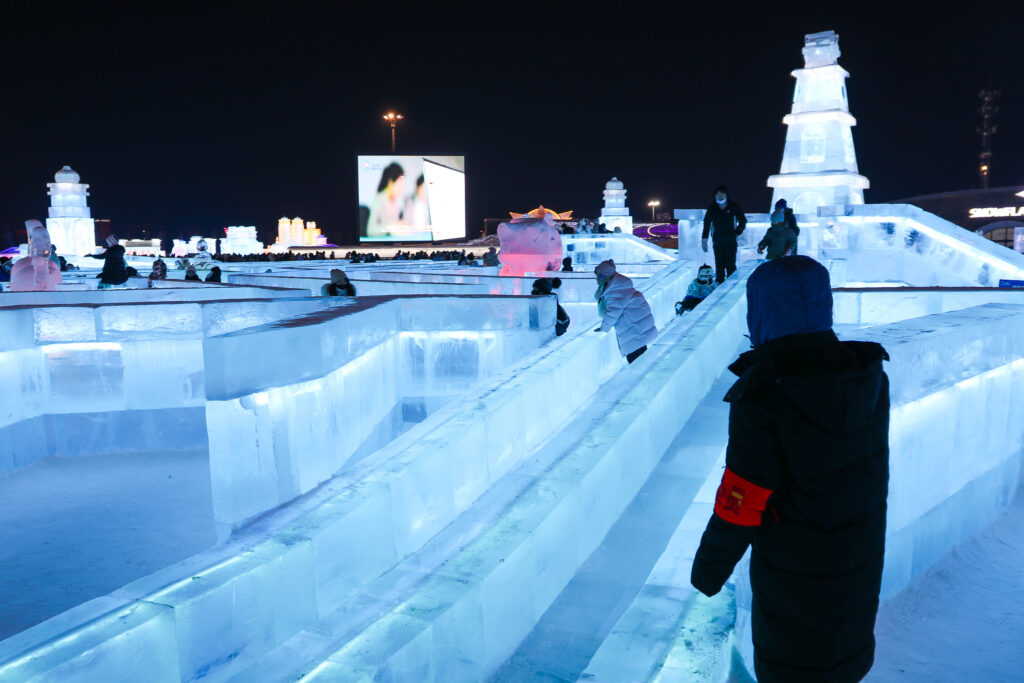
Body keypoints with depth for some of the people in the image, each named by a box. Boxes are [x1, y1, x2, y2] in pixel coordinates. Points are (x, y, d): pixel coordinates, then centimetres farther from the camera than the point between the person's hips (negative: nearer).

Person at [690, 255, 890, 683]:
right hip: (863, 563, 6)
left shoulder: (763, 397, -30)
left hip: (794, 572, -5)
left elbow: (740, 503, -23)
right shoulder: (871, 374, -12)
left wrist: (708, 568, -7)